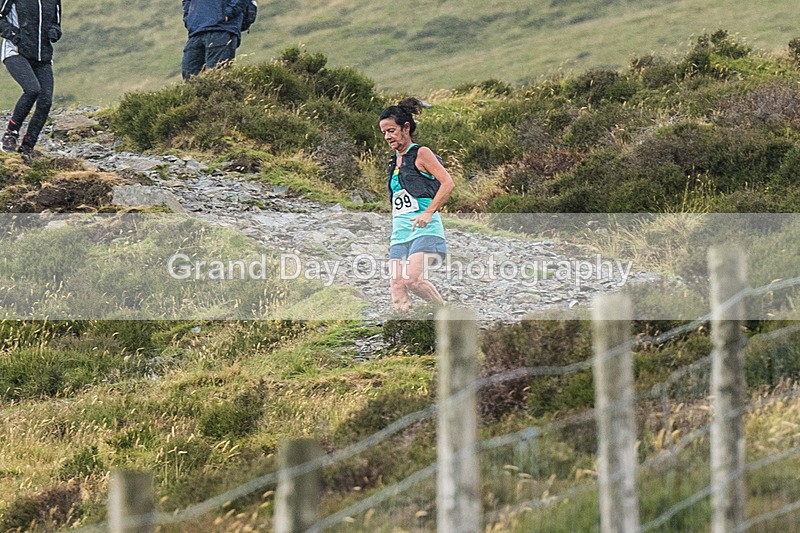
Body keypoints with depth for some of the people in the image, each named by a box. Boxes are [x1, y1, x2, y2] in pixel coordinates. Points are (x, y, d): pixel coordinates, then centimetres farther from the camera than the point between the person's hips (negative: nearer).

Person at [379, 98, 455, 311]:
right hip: (400, 233, 7)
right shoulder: (394, 162, 20)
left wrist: (428, 213, -21)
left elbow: (448, 183, -11)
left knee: (412, 279, -24)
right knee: (397, 285, -9)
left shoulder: (421, 154, -2)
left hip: (424, 230, -7)